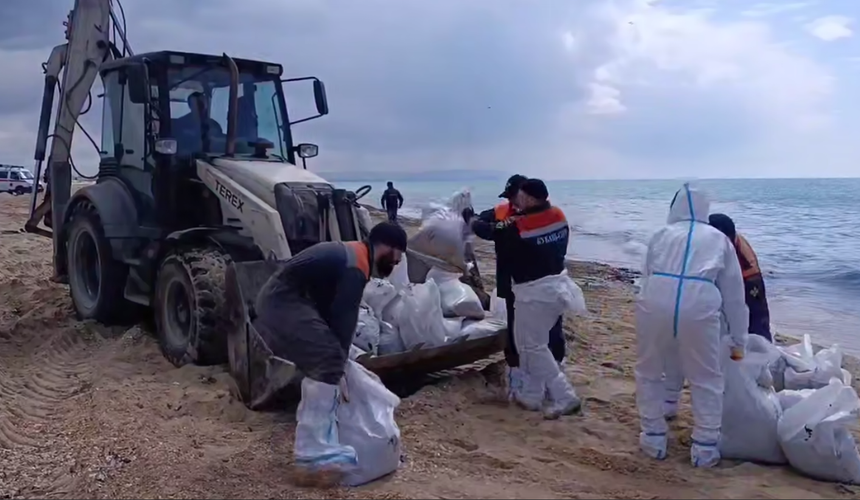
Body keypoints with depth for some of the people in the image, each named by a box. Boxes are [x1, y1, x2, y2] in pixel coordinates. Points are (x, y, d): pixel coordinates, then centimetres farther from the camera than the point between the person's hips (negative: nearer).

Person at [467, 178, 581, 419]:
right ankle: (530, 394, 25)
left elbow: (489, 231, -2)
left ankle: (565, 397, 1)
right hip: (558, 286, 8)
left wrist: (471, 219, 16)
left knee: (533, 346, 1)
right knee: (529, 342, 17)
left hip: (535, 292, -8)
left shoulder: (518, 225, -19)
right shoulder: (558, 216, 0)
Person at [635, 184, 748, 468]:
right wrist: (739, 343, 33)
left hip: (655, 301, 1)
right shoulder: (719, 239, 25)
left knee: (649, 372, 21)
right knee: (706, 380, 18)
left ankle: (653, 440, 28)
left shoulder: (661, 235, 26)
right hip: (699, 305, -1)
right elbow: (734, 295, 26)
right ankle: (704, 449, 23)